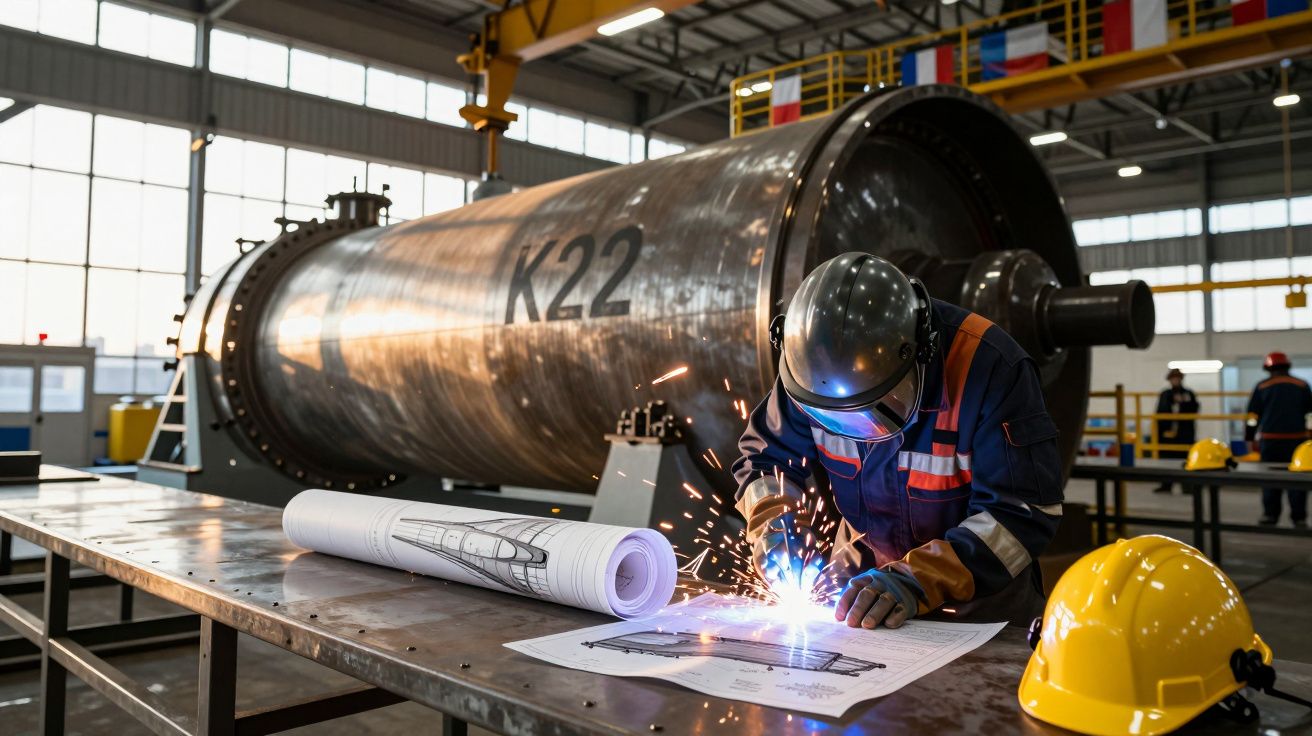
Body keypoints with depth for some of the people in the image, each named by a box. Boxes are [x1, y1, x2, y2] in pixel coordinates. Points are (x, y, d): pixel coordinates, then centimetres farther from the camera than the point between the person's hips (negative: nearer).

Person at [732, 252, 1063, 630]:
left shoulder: (990, 368, -27)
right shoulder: (817, 369, -16)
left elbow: (1022, 513, -26)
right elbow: (766, 455, 0)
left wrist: (917, 580, -37)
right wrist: (772, 523, -19)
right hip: (864, 564, 2)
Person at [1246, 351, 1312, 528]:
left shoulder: (1262, 387, 1)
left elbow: (1253, 415, 1)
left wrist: (1250, 438, 6)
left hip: (1270, 439, 0)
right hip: (1296, 438, 1)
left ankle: (1270, 515, 10)